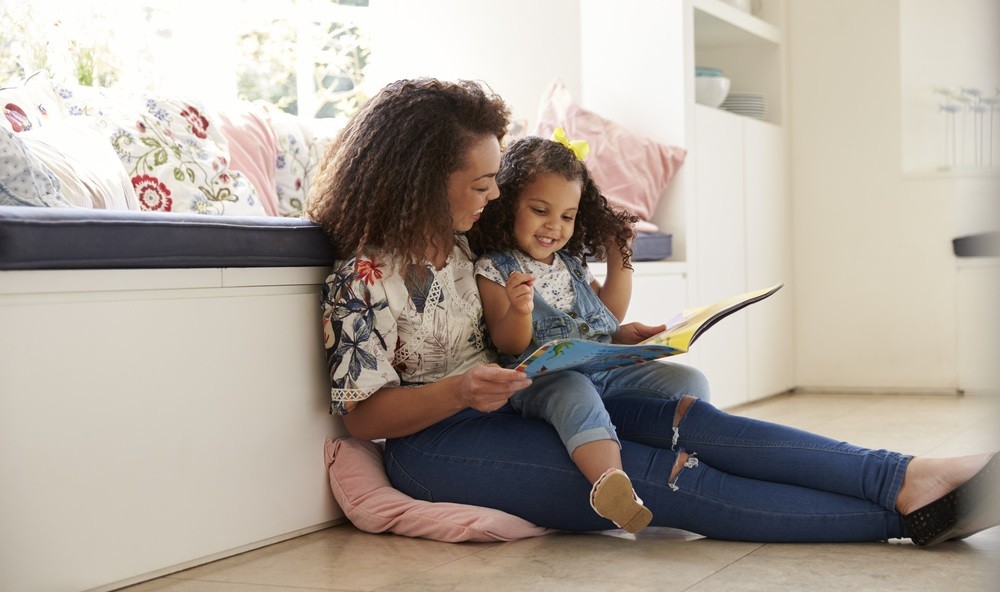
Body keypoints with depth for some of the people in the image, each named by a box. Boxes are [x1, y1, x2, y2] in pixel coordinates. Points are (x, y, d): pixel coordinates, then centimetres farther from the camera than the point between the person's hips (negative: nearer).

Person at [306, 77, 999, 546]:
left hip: (509, 409, 8)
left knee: (688, 419, -16)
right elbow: (363, 415, -14)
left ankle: (909, 477, -25)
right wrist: (461, 390, -29)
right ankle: (905, 514, -25)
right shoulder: (365, 276, -15)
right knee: (672, 478, -22)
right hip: (437, 442, -8)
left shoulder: (456, 242, 10)